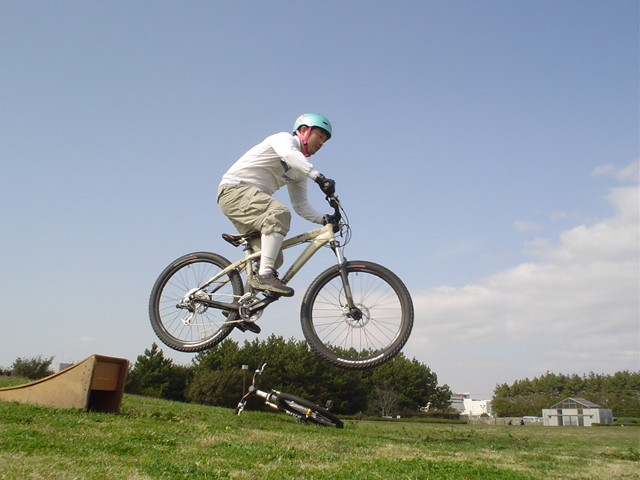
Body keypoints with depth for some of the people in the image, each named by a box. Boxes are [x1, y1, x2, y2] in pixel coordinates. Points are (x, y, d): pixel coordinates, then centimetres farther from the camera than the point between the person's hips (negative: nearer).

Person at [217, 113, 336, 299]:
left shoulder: (300, 168, 17)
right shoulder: (284, 138, -5)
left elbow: (300, 205, 11)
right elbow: (289, 154, -31)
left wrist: (324, 219, -5)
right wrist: (319, 177, -44)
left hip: (251, 199, 9)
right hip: (235, 189, -9)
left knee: (273, 258, 3)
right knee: (279, 213, -34)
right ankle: (264, 275, -35)